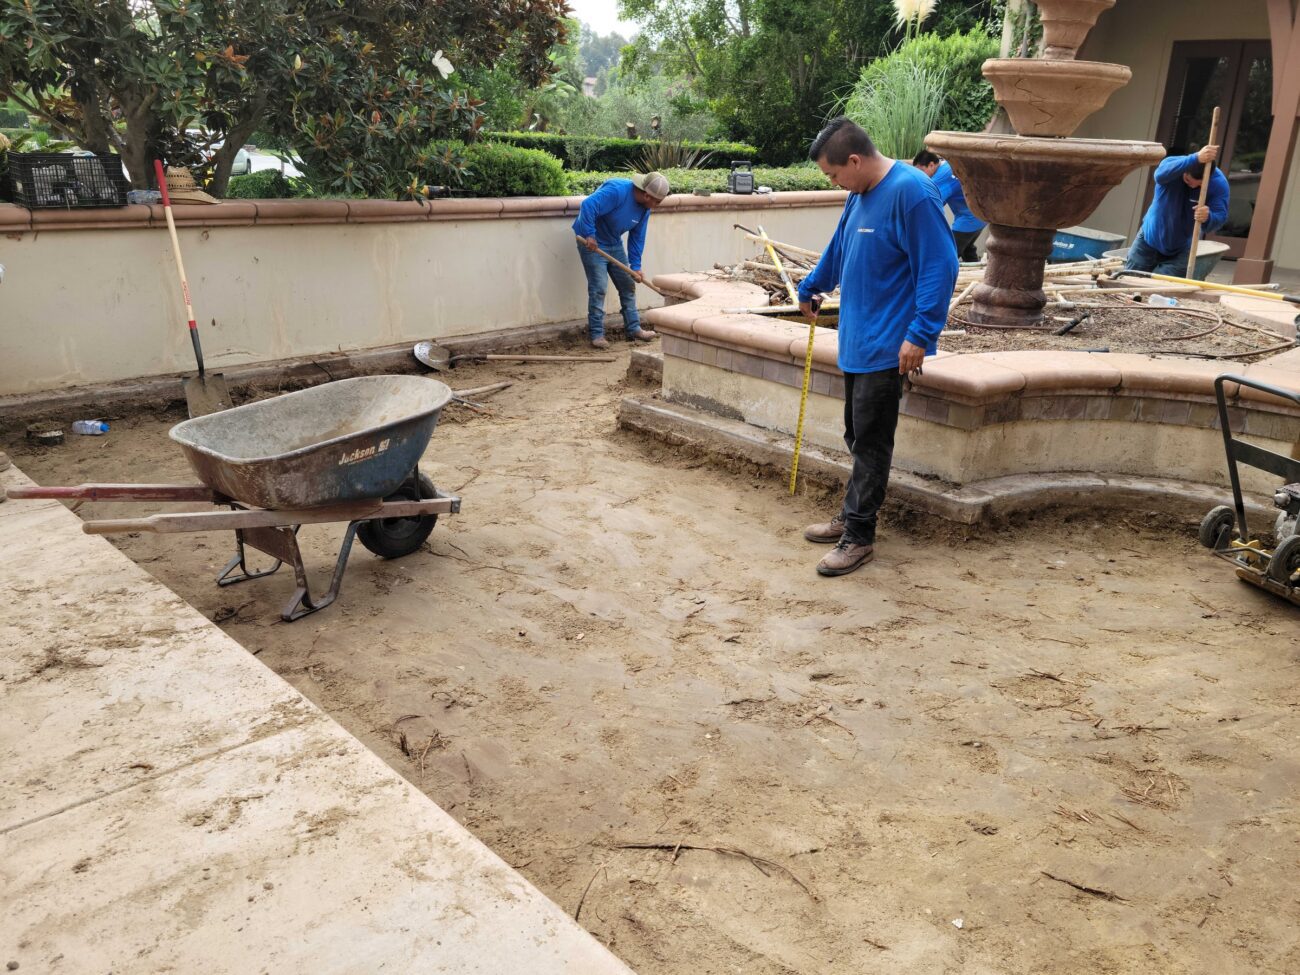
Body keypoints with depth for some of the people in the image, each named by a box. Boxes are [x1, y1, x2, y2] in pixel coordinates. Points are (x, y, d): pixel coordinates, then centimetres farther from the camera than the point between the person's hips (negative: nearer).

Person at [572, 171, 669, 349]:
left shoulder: (645, 207, -4)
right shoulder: (617, 191, -29)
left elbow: (637, 237, 4)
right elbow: (588, 206, -37)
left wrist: (635, 266, 0)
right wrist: (590, 235, -35)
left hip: (614, 244, 8)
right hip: (592, 243, -8)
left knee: (628, 286, 9)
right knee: (598, 289, -9)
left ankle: (633, 328, 20)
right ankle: (596, 334, 1)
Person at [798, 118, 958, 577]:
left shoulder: (911, 191, -18)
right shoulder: (860, 194, 10)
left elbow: (939, 267, -20)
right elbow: (837, 250, 28)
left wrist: (920, 335, -23)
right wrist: (809, 288, 42)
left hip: (888, 346, -9)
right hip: (858, 341, 9)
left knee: (870, 442, -2)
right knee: (858, 436, 16)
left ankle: (859, 537, 8)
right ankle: (852, 516, 29)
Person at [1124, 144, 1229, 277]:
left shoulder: (1219, 183, -19)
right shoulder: (1174, 165, -22)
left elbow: (1220, 217, -27)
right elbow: (1160, 175, -47)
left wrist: (1207, 218, -51)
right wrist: (1196, 159, -61)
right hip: (1149, 240, 0)